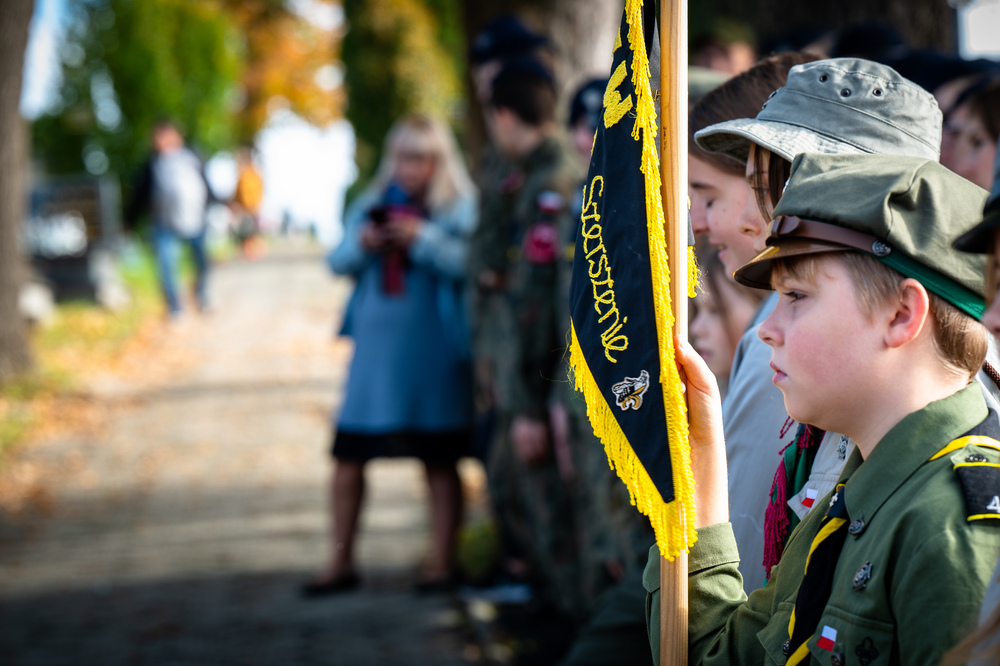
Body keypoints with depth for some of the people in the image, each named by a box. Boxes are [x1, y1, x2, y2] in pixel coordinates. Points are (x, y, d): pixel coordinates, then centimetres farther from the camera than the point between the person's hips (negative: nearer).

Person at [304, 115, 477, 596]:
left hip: (432, 349, -4)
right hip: (376, 343, 4)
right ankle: (340, 562, 14)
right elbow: (337, 262, 10)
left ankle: (442, 561, 15)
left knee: (438, 459, 4)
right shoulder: (371, 206, 12)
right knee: (348, 455, 3)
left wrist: (424, 239, -20)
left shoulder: (459, 208, -1)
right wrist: (361, 245, -10)